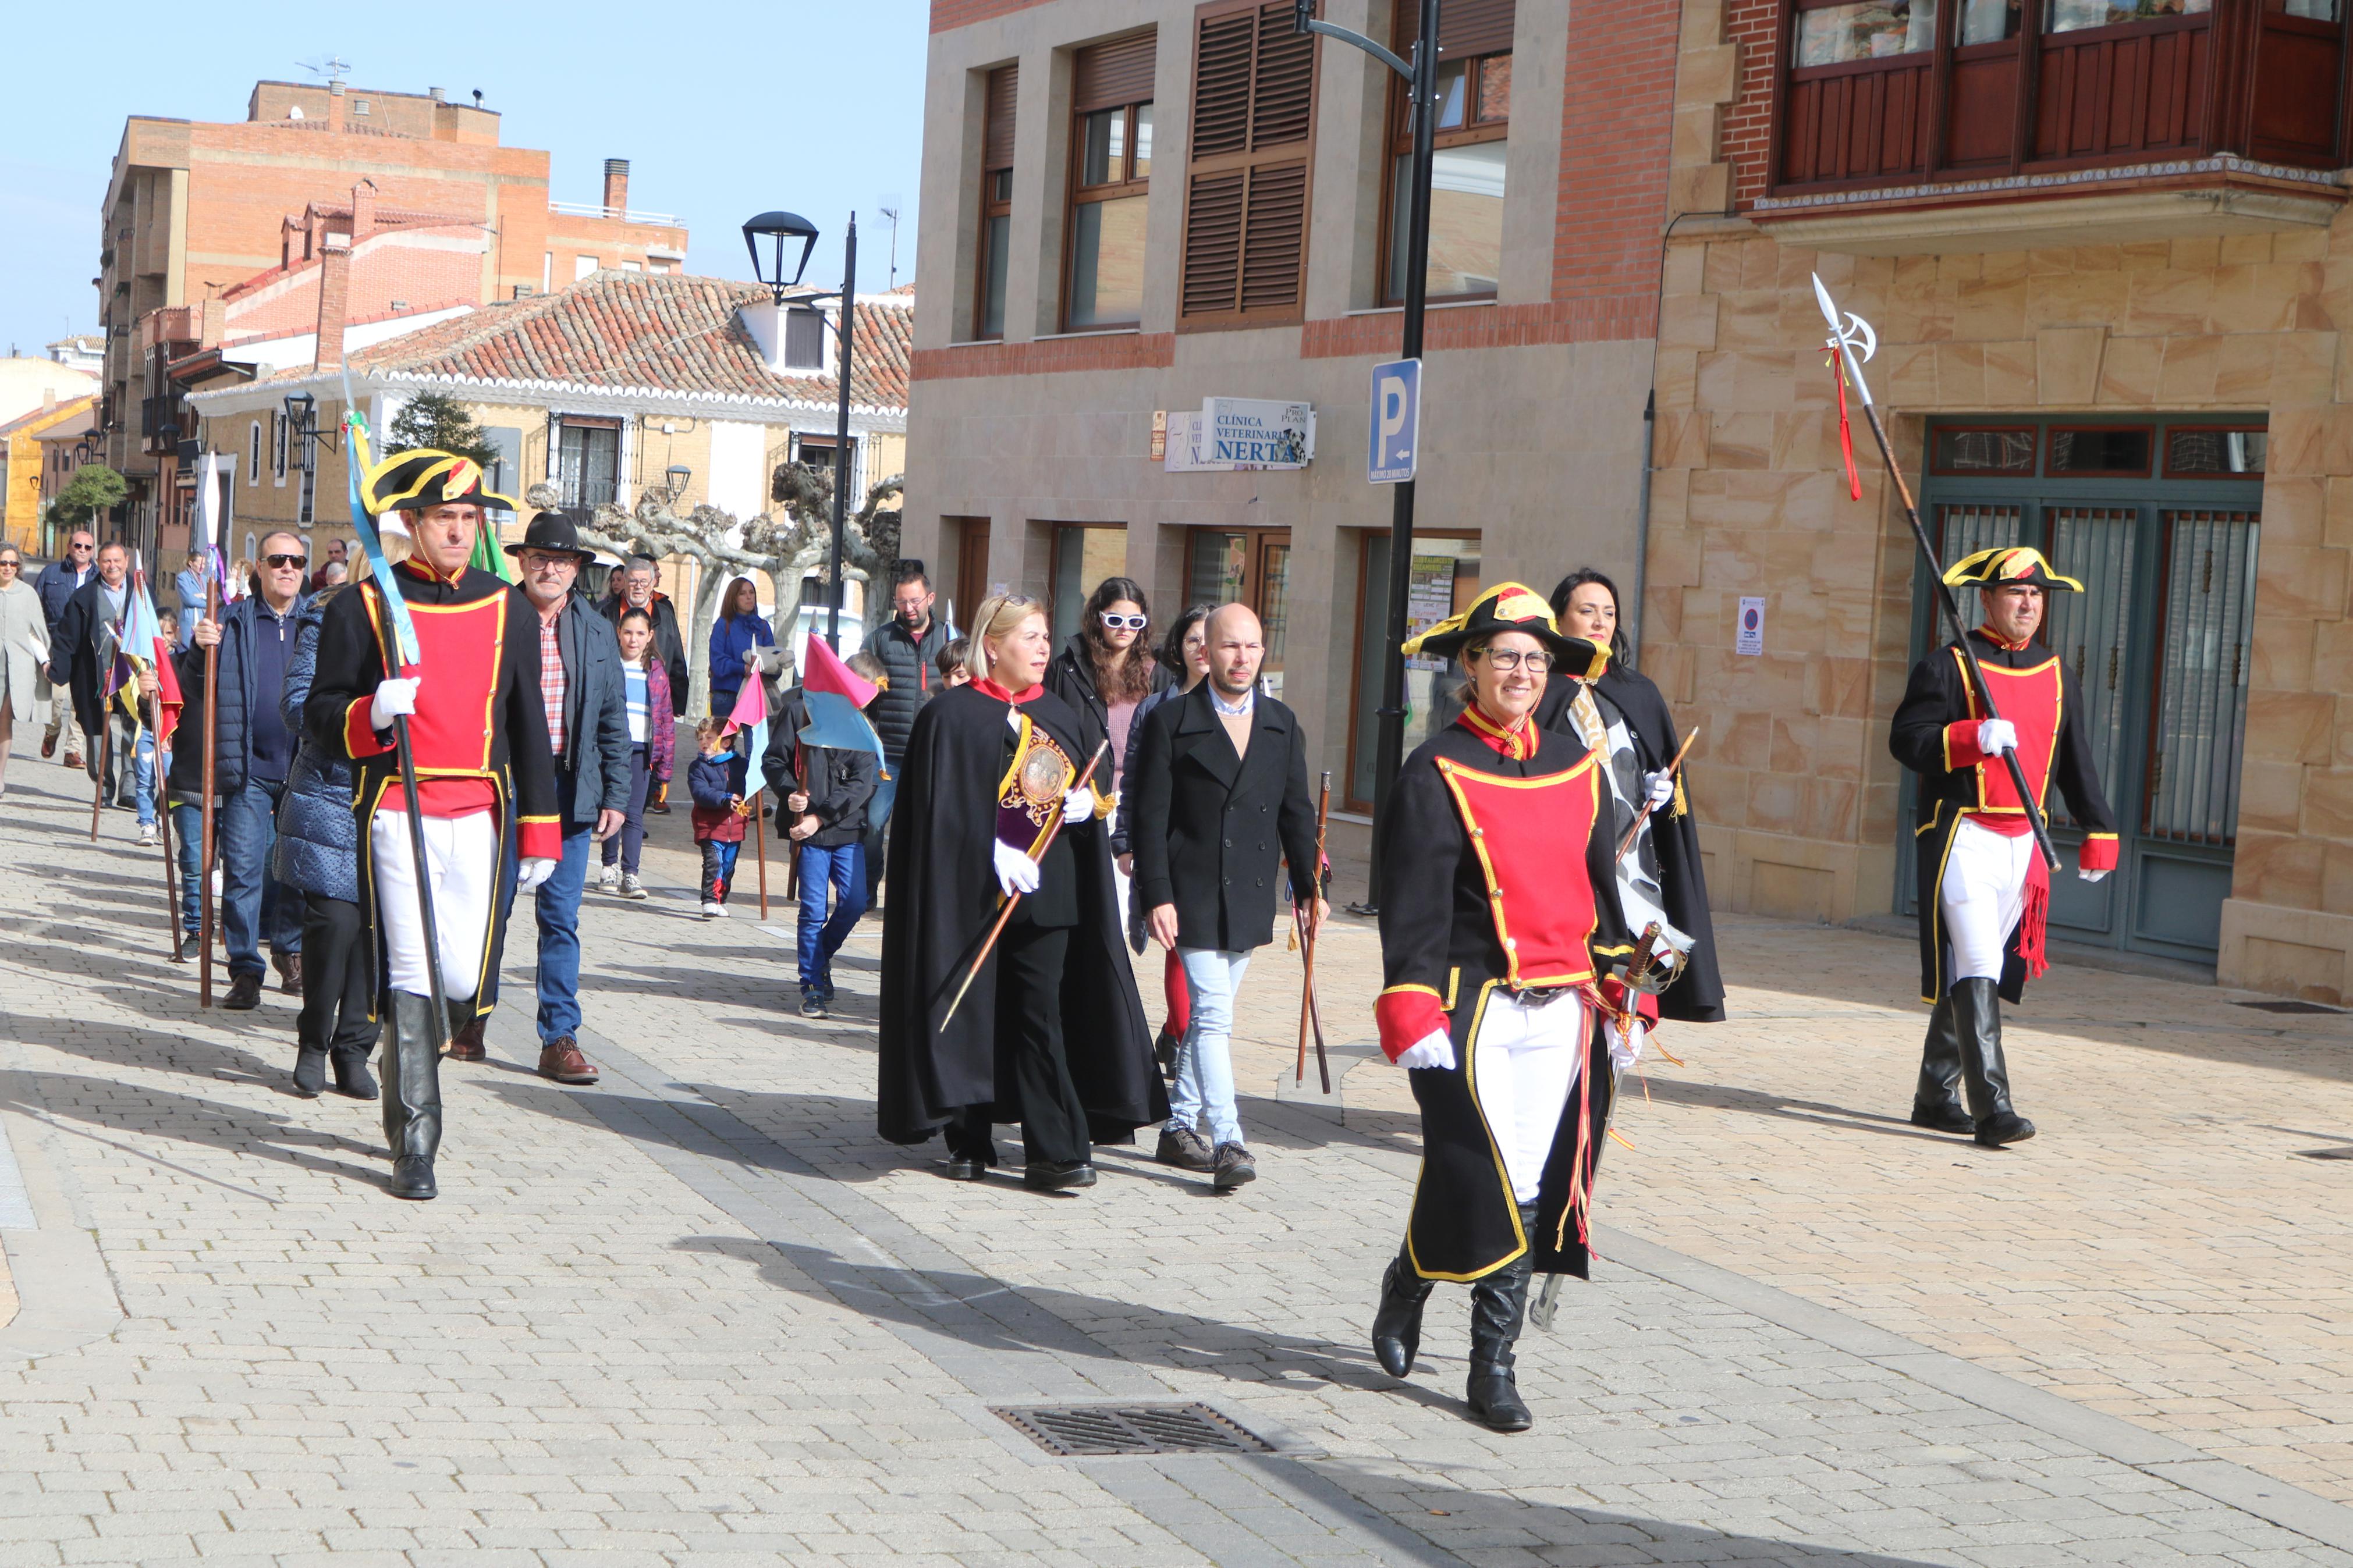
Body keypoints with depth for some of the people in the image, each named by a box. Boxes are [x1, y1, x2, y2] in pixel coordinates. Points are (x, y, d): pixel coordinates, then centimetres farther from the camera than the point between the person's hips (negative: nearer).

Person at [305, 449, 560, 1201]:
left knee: (464, 982, 1)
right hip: (396, 818, -3)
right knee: (411, 980, -8)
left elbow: (528, 724, 13)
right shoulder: (363, 606, 0)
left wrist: (539, 832, 10)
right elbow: (320, 715, 2)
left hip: (479, 817, 3)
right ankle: (415, 1146, -2)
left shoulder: (509, 610, 9)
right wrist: (372, 713, -21)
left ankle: (405, 1070, 33)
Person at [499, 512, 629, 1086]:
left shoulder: (597, 632, 9)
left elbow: (614, 722, 11)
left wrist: (616, 796, 5)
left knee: (561, 919, 1)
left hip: (569, 791, 2)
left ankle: (560, 1039, 4)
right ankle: (470, 1024, 21)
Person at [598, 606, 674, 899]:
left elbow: (666, 720, 11)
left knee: (634, 814, -6)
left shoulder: (657, 673, 10)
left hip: (641, 750, 1)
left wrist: (665, 766, 6)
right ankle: (610, 865, 20)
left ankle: (630, 873, -9)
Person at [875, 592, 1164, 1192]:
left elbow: (1083, 788, 21)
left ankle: (1053, 1153, -6)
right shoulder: (952, 716, -3)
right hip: (976, 891, -4)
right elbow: (940, 808, -10)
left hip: (1048, 890, 4)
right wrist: (993, 853, -22)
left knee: (1040, 1016, -2)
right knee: (974, 1012, 2)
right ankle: (969, 1142, 13)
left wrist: (1086, 802, -3)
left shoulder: (1058, 714, 15)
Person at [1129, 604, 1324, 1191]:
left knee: (1209, 1015, 13)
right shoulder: (1171, 722, -3)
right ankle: (1227, 1142, -14)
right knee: (1213, 1016, -12)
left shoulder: (1282, 725, 11)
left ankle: (1179, 1127, 24)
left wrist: (1310, 886, 5)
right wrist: (1157, 896, -13)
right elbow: (1151, 816, -6)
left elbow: (1296, 811, 13)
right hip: (1194, 896, -5)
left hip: (1251, 900, 5)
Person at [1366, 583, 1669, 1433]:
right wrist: (1413, 1014, -17)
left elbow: (1599, 885, 18)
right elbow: (1412, 905, -9)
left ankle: (1494, 1365, 11)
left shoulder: (1576, 765, 12)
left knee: (1529, 1189, 3)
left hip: (1560, 1011, 5)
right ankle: (1407, 1285, 22)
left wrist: (1619, 994, 15)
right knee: (1475, 1174, -8)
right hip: (1473, 1007, -5)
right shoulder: (1436, 774, -4)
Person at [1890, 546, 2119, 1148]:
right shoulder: (1946, 667, -3)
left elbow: (2077, 761, 19)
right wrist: (1973, 738, -25)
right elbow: (1906, 739, -11)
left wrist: (2098, 834, 15)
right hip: (1962, 839, -6)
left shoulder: (2058, 677, 14)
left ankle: (1936, 1096, 22)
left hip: (2024, 844, 6)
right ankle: (1991, 1108, -18)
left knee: (1972, 974, 12)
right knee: (1974, 972, -14)